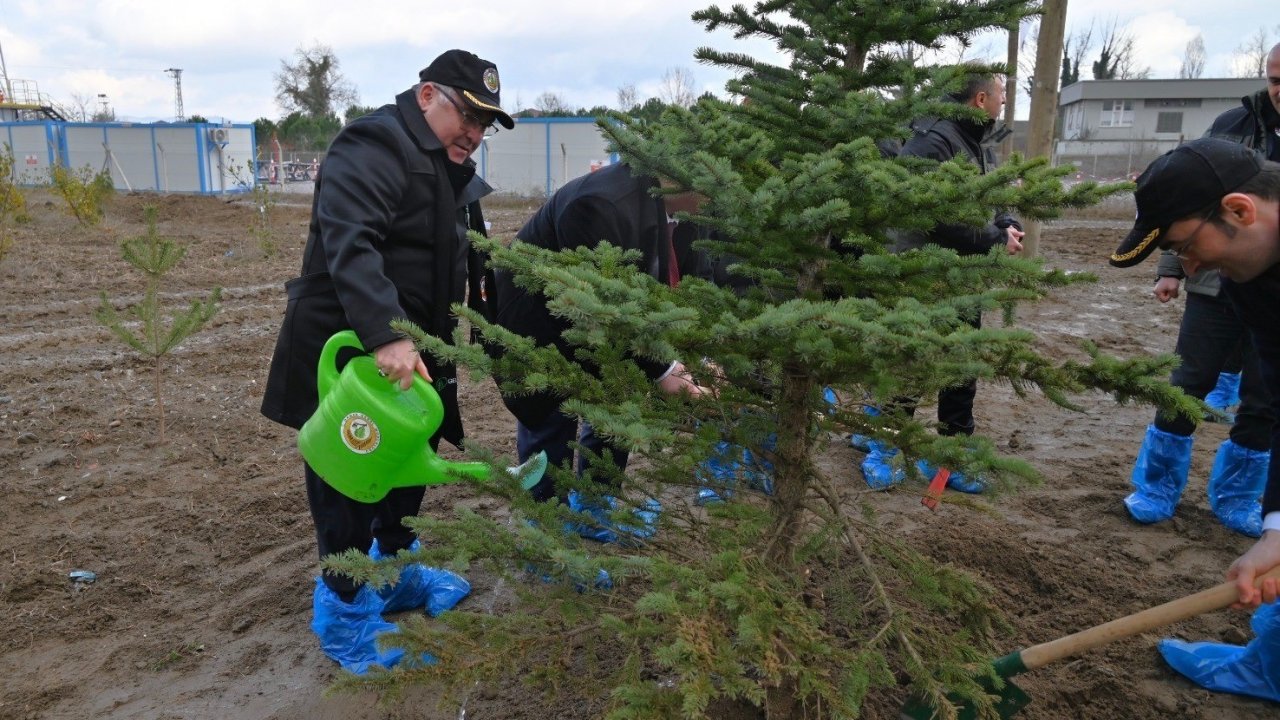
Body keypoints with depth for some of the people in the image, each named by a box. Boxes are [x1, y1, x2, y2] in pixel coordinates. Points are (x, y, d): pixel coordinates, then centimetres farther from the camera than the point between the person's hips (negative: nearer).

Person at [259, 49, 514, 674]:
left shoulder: (450, 170, 15)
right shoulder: (375, 147, -17)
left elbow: (460, 264, 22)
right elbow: (350, 245, -33)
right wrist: (384, 335, -43)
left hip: (408, 350, 10)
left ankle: (394, 571, 39)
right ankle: (344, 611, 17)